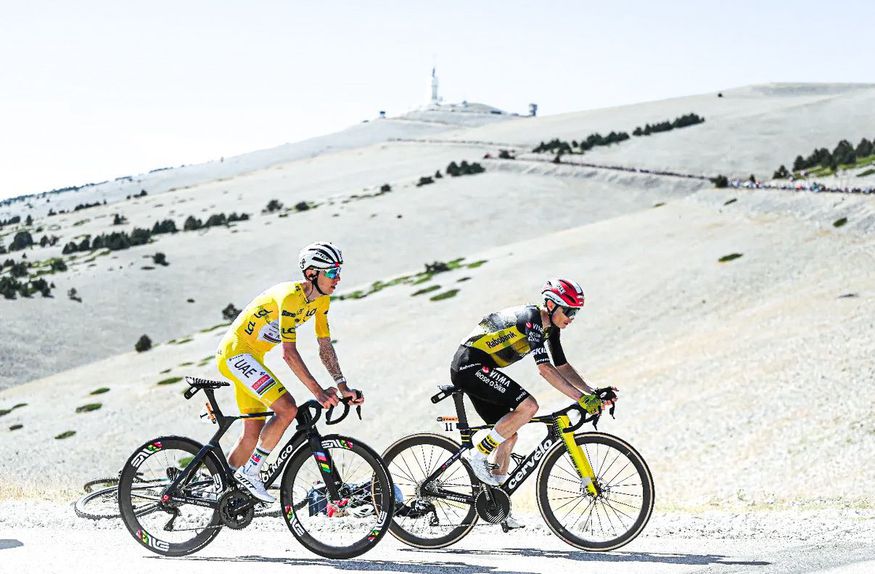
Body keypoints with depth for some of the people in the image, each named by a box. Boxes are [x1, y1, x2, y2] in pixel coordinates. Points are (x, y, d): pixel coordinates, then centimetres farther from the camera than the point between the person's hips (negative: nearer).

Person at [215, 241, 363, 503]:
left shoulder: (320, 299, 2)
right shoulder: (290, 296, -26)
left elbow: (325, 345, 5)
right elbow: (289, 353, -29)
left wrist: (344, 388, -3)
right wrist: (318, 392, -30)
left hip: (251, 358, 10)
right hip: (236, 353, -10)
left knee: (253, 433, 12)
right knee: (287, 409, -22)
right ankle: (250, 472, -11)